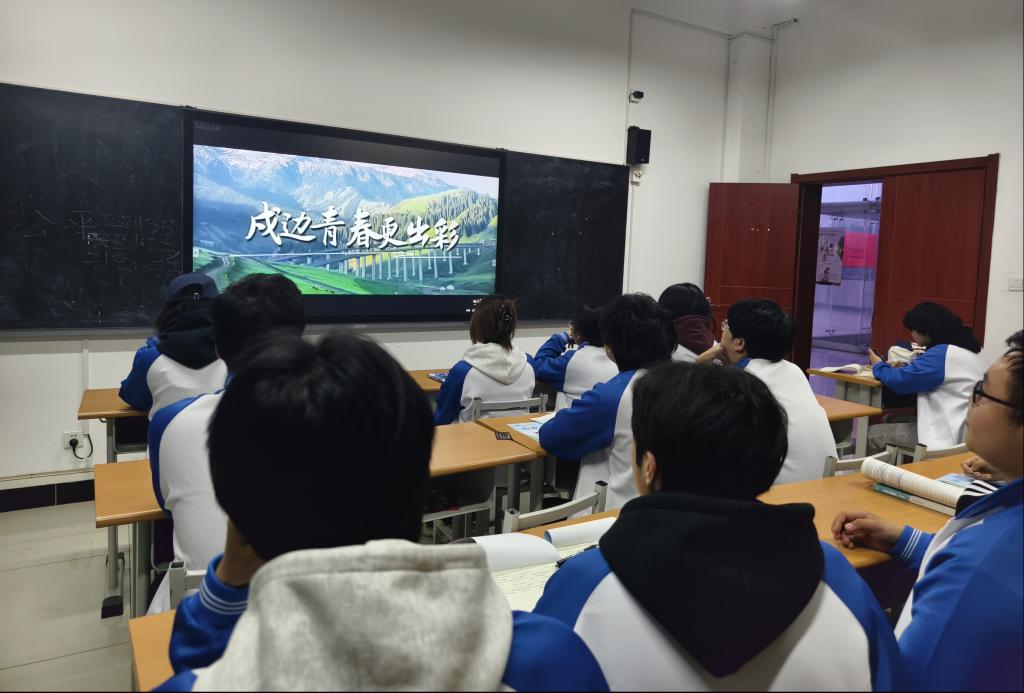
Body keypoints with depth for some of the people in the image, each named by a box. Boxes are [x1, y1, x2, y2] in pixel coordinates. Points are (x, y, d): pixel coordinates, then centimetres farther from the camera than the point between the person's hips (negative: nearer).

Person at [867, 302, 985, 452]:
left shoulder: (942, 353, -19)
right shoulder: (965, 349, 13)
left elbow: (900, 380, -18)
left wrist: (878, 366, 1)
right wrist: (904, 366, 8)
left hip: (949, 436, -10)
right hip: (961, 429, 10)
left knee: (872, 434, -3)